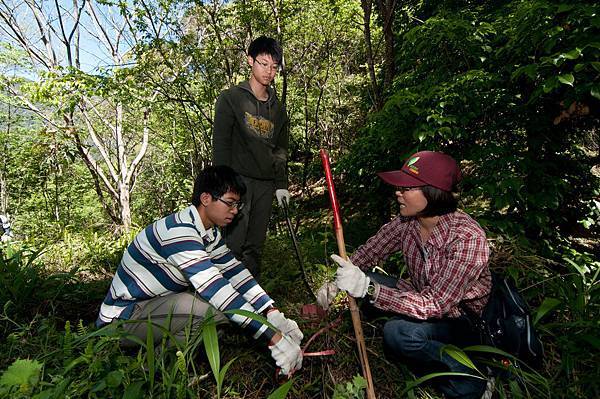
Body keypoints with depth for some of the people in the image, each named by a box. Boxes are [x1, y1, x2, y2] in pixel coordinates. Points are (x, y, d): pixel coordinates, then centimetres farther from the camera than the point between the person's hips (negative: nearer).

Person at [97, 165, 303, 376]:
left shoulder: (210, 233, 0)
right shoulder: (178, 231, -29)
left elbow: (235, 271, -6)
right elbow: (215, 289, -36)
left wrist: (274, 315, -17)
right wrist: (274, 338, -36)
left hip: (160, 303, 9)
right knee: (218, 306, -29)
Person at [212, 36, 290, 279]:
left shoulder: (278, 107, 18)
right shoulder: (231, 98, 3)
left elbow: (281, 150, 19)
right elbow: (220, 143, -3)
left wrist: (281, 184, 10)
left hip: (266, 184, 5)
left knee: (255, 246, 7)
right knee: (233, 243, -11)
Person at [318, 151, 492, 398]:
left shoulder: (468, 238, -30)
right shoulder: (406, 222, -12)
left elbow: (436, 305, -31)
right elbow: (367, 253, -2)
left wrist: (367, 289, -40)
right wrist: (335, 283, -18)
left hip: (466, 320, -5)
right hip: (425, 299, 6)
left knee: (397, 333, -31)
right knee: (361, 278, -10)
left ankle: (473, 373, -7)